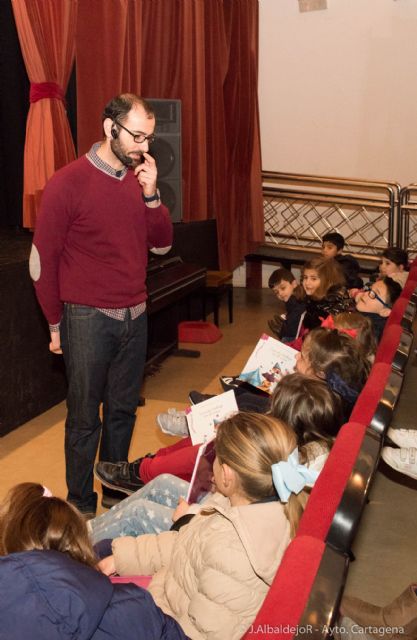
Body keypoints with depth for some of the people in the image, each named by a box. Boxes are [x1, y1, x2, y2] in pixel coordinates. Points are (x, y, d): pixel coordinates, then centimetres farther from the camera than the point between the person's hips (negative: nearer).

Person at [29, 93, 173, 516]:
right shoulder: (68, 183, -11)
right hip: (88, 319, -5)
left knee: (123, 410, 15)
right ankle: (81, 506, 20)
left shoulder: (140, 179, 7)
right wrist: (56, 325, -1)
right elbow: (41, 260, -6)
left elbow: (162, 243, 8)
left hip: (134, 317, 5)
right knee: (85, 418, 5)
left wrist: (151, 196, -8)